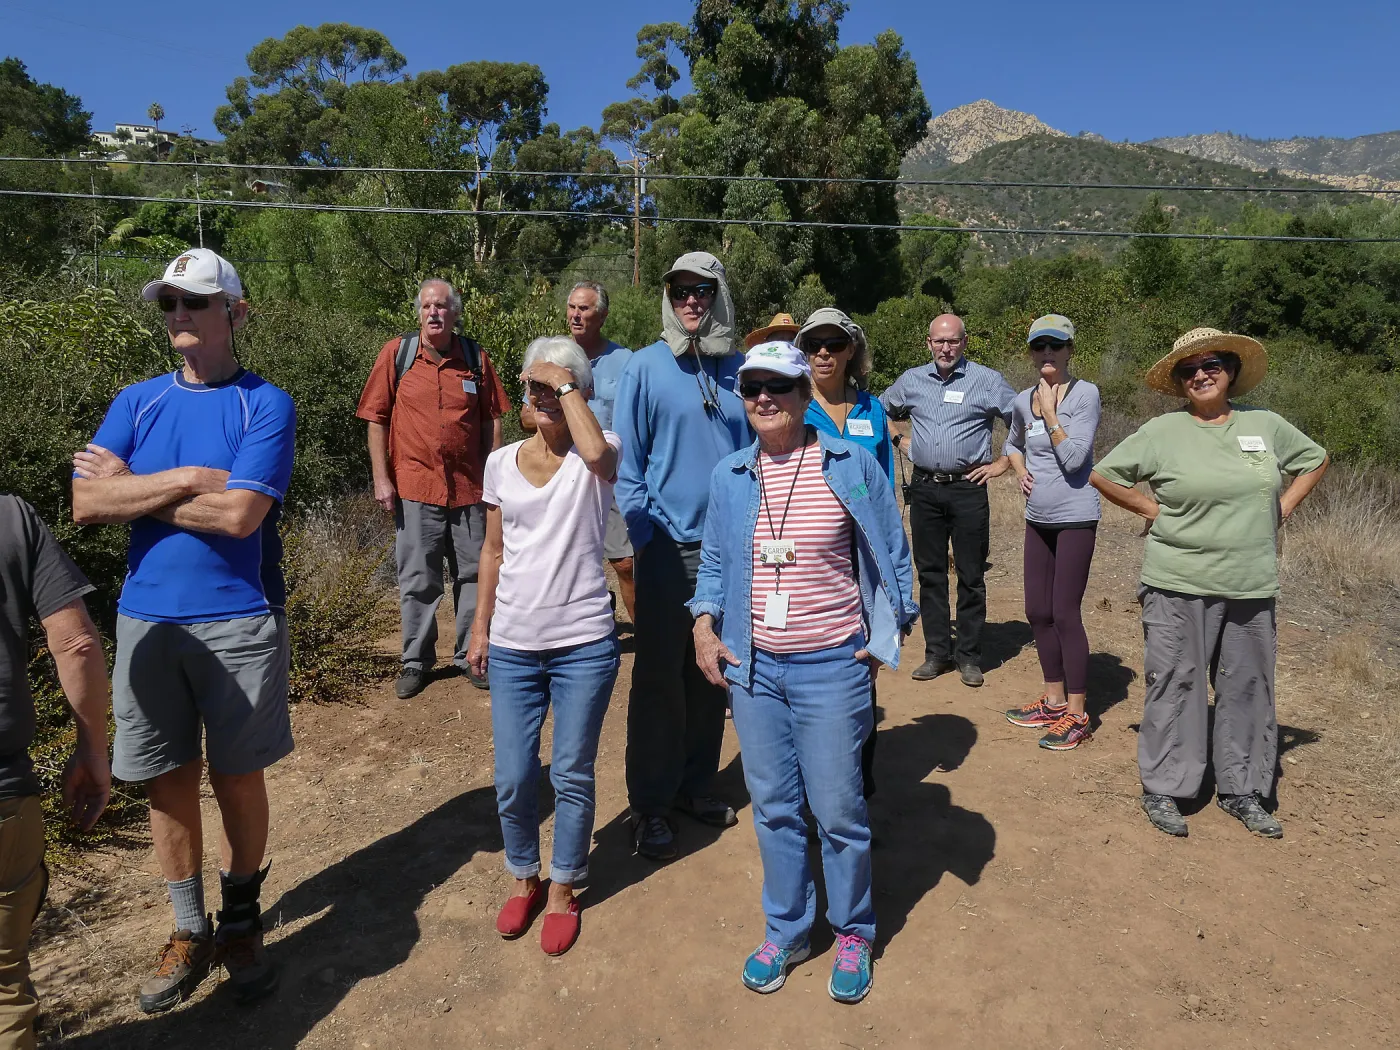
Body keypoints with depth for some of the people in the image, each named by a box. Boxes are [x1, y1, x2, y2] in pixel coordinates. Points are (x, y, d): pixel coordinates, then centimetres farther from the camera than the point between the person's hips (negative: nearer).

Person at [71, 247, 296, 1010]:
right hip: (148, 619, 4)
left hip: (239, 622, -3)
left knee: (238, 778, 9)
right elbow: (86, 504, -5)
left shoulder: (266, 405, -5)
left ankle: (242, 921, 30)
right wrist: (191, 477, -14)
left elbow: (238, 514, -17)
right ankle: (189, 928, 31)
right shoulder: (136, 402, 7)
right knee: (168, 781, 12)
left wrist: (133, 488, -7)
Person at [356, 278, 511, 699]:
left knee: (473, 574, 10)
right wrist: (381, 479, -4)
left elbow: (491, 420, 8)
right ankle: (416, 661, 22)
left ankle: (470, 656, 26)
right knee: (416, 579, 7)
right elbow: (376, 419, 1)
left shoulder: (476, 357, 4)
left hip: (469, 487, 2)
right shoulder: (396, 353, 0)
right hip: (414, 486, -1)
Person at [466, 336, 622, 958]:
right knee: (513, 778, 10)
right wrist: (480, 627, 13)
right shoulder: (501, 463, 6)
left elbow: (597, 451, -32)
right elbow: (494, 550, 13)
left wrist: (567, 385, -19)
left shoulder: (597, 454, -5)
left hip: (584, 644, -3)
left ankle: (563, 889, 30)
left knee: (572, 776, 9)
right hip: (513, 645, 3)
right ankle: (523, 878, 36)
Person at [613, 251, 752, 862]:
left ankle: (696, 785, 29)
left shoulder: (739, 370, 8)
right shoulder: (647, 367, -2)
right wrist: (643, 534, -11)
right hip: (668, 548, -4)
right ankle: (650, 806, 15)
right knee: (659, 678, 2)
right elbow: (624, 460, -4)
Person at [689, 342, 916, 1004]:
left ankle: (853, 934, 32)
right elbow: (714, 562, 13)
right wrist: (704, 624, 0)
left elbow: (892, 554, 4)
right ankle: (786, 932, 35)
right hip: (752, 666, 3)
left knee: (838, 810, 6)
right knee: (773, 807, 14)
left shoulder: (851, 465, -4)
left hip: (831, 666, -3)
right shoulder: (729, 476, 5)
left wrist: (889, 632, -1)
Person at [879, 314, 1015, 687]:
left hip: (968, 488, -3)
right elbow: (881, 412, 25)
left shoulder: (987, 381, -1)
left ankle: (969, 656, 11)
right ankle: (937, 653, 17)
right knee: (930, 573, 7)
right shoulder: (911, 380, 9)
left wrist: (1002, 463, -1)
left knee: (971, 576, 1)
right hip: (924, 488, 3)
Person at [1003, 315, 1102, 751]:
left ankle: (1076, 714, 5)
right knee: (1038, 612, 13)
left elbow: (1073, 458, -19)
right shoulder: (1023, 401, 8)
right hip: (1038, 518, 7)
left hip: (1075, 518, -7)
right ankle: (1054, 699, 29)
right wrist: (1021, 472, 9)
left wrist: (1050, 412, -15)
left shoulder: (1085, 394, -10)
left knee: (1064, 613, -7)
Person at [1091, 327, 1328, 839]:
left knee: (1248, 687, 11)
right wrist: (1153, 510, -3)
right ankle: (1162, 789, 14)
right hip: (1178, 586, -3)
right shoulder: (1162, 431, -3)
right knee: (1175, 684, 1)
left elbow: (1315, 459, 23)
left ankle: (1241, 790, 26)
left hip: (1251, 587, 4)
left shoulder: (1265, 425, 7)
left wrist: (1282, 508, 10)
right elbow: (1102, 474, 1)